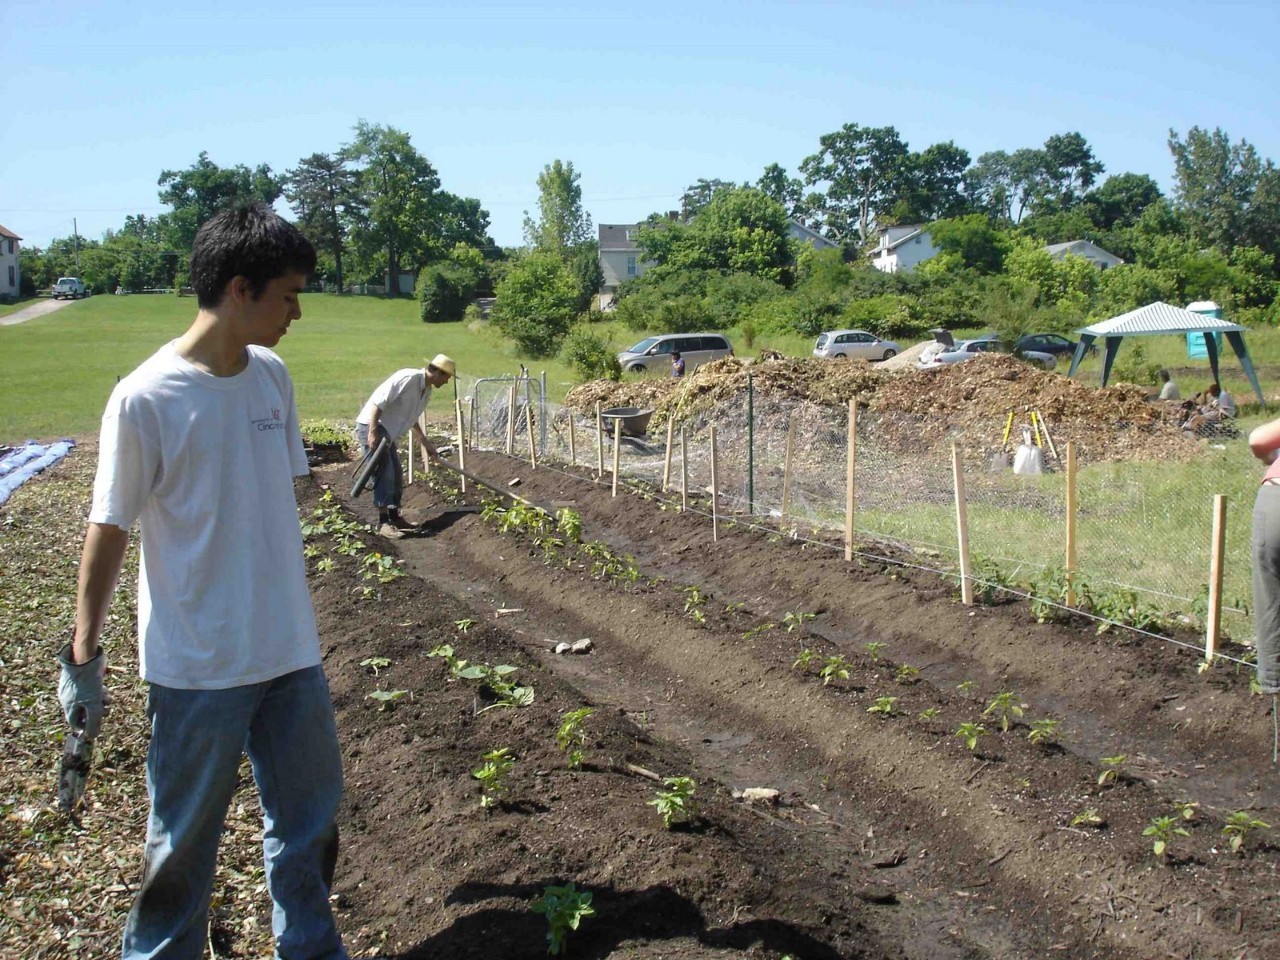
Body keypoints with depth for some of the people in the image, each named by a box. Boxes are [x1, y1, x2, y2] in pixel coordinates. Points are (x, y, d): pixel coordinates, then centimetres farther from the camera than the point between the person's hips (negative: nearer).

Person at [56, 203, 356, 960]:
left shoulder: (273, 376, 2)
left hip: (291, 652, 6)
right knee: (185, 840, 11)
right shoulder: (145, 399, -16)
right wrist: (83, 656, -6)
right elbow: (108, 534, -9)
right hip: (197, 668, -5)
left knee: (310, 815, 17)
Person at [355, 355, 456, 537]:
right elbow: (378, 401, -25)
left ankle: (394, 517, 23)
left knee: (395, 476, 13)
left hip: (387, 432, 10)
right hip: (371, 427, -10)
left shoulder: (427, 391, 8)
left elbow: (411, 419, 22)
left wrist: (426, 443, 22)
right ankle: (383, 522, -6)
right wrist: (373, 432, -27)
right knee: (384, 475, -11)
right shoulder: (408, 378, -22)